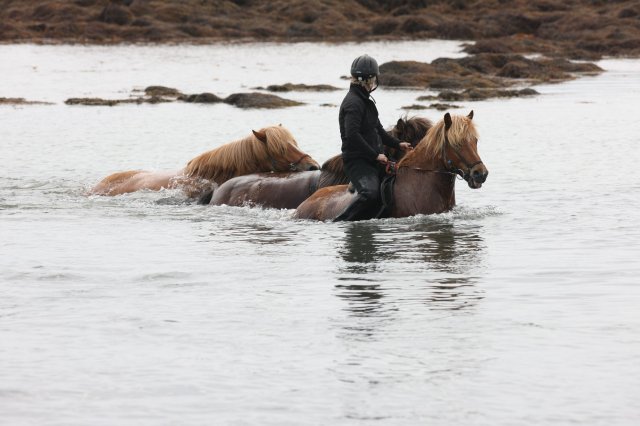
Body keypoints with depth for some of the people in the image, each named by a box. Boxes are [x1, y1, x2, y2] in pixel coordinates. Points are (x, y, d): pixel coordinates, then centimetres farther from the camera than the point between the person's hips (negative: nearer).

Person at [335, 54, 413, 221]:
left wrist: (398, 144, 26)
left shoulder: (366, 101, 20)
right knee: (370, 192, -32)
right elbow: (352, 135, -24)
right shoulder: (353, 103, -14)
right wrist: (375, 155, -21)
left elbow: (378, 131, 32)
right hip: (357, 161, -11)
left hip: (372, 161, 11)